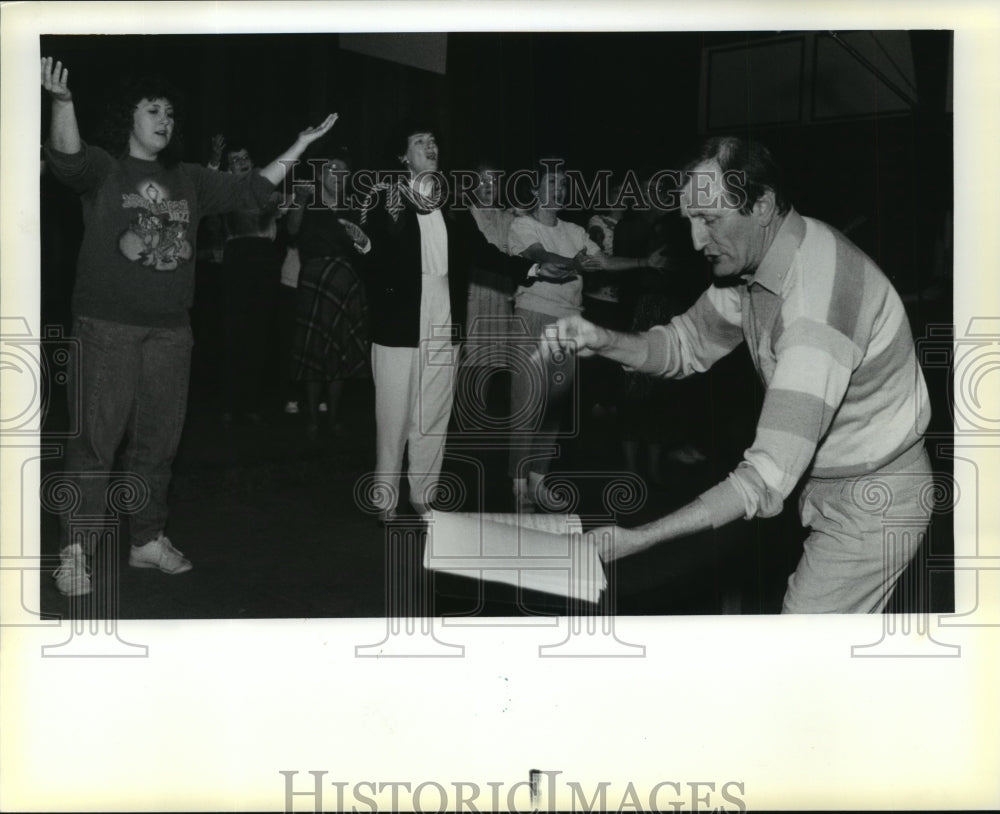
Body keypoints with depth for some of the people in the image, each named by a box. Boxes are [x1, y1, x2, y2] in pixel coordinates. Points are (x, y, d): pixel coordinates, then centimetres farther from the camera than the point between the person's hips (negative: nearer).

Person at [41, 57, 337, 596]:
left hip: (170, 329, 5)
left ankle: (148, 540, 24)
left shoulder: (189, 181, 15)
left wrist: (301, 145, 11)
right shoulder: (102, 169, 0)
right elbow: (66, 157, -21)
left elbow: (251, 191, 15)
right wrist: (62, 101, -40)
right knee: (95, 438, -5)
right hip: (107, 325, -5)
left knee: (158, 440, 11)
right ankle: (74, 552, 4)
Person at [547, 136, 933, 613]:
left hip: (872, 500, -9)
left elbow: (767, 479, -37)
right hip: (831, 483, 9)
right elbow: (687, 344, 5)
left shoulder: (817, 302, -35)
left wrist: (637, 539, -37)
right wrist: (602, 341, -15)